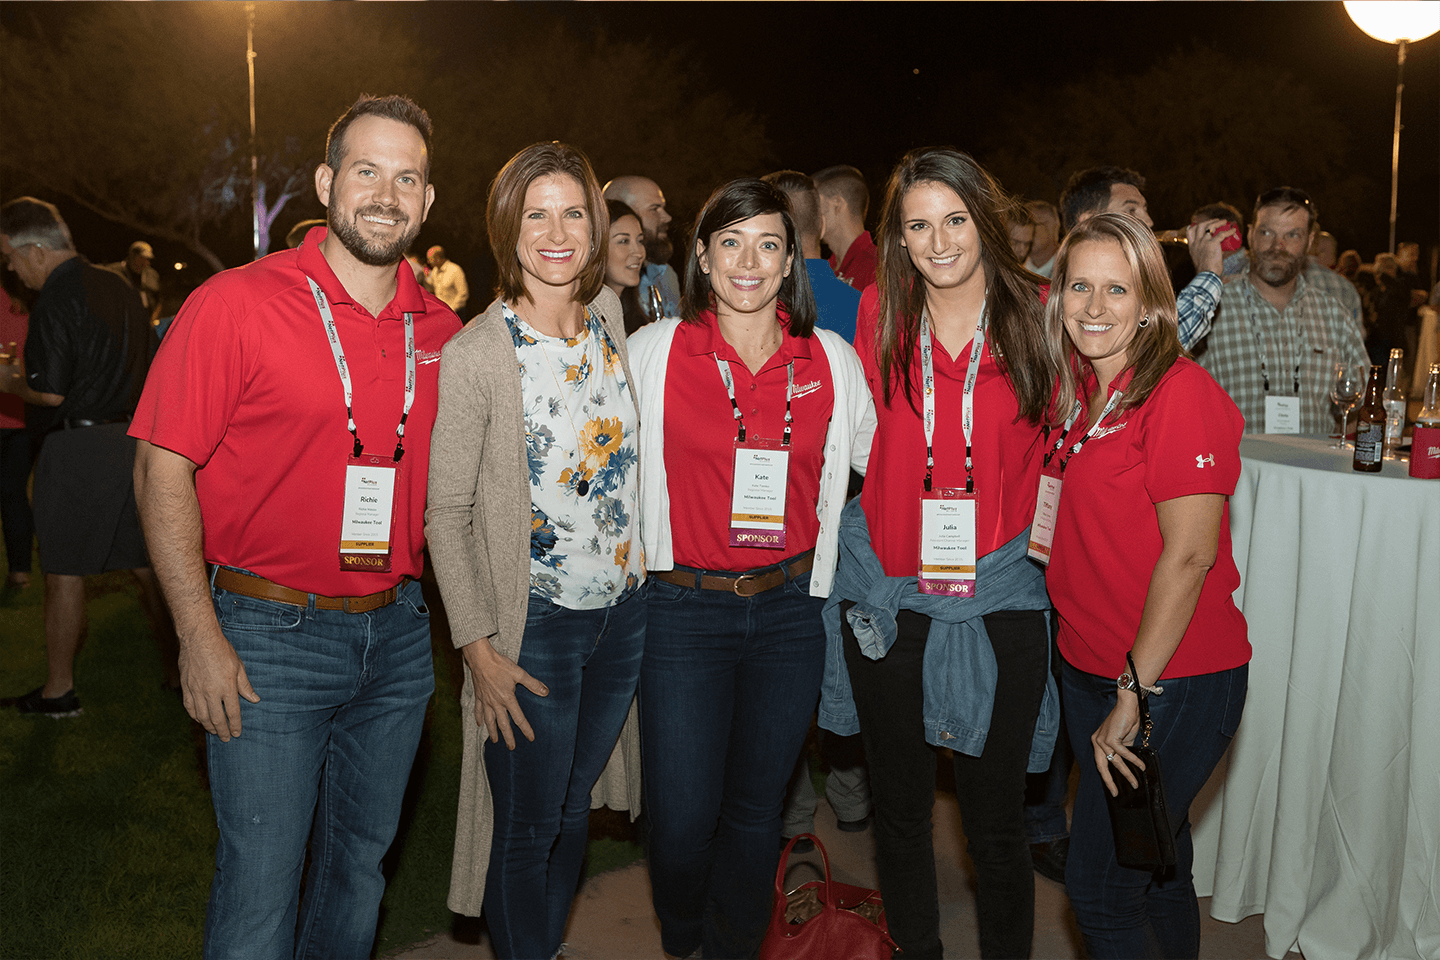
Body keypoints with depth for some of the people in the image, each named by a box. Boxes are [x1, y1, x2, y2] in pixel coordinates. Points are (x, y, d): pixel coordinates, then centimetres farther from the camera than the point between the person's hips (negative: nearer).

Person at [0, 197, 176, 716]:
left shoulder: (56, 300, -14)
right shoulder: (120, 288, 11)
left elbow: (49, 392, -17)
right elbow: (151, 366, 17)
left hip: (77, 447, -7)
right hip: (133, 437, 7)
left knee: (65, 573, 2)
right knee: (144, 561, 13)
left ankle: (58, 690, 11)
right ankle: (173, 666, 20)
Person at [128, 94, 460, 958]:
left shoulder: (441, 330, 4)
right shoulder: (236, 304, -11)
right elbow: (163, 469, -11)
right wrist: (201, 636, -14)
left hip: (398, 635, 5)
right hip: (271, 637, -4)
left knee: (363, 859, 19)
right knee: (260, 884, 4)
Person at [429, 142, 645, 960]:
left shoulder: (609, 311, 1)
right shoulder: (474, 356, -15)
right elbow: (446, 514, -11)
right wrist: (478, 646, -14)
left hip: (624, 609, 5)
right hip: (533, 624, -5)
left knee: (574, 807, 21)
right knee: (529, 829, 9)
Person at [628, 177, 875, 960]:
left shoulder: (832, 360, 3)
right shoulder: (653, 350, -2)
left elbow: (879, 459, 15)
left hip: (790, 608, 2)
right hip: (683, 608, -2)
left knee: (756, 807, 10)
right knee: (683, 814, -1)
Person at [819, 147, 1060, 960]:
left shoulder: (1037, 313, -3)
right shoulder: (878, 313, 1)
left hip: (1000, 596, -2)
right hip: (888, 594, 2)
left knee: (995, 820, 7)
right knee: (901, 807, 15)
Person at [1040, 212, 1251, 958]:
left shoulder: (1179, 393, -17)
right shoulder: (1078, 393, 7)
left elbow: (1189, 555, -20)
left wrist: (1135, 694, -17)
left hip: (1172, 681, -7)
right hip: (1090, 670, 7)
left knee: (1098, 888, 0)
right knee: (1154, 873, 21)